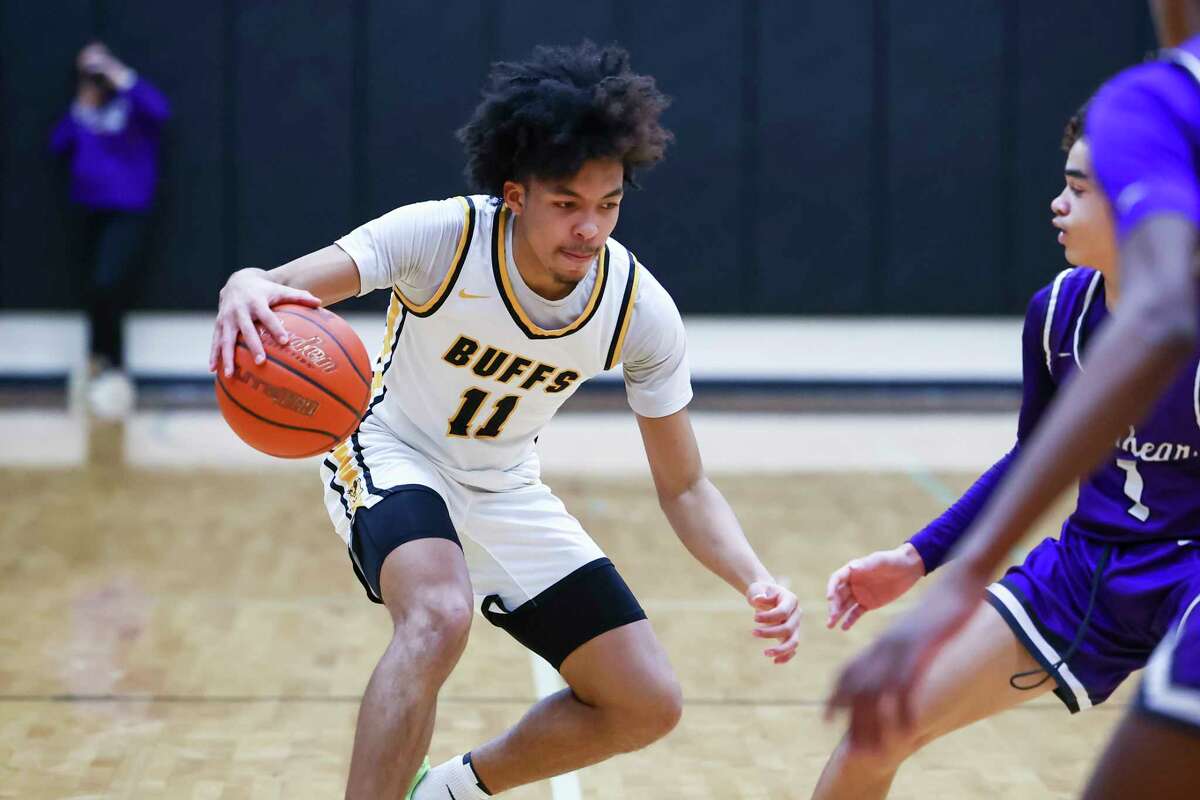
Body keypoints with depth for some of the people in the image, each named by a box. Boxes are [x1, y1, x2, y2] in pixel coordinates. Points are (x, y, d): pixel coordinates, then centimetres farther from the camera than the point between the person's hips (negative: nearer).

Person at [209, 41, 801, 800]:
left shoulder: (642, 311, -18)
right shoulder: (443, 236, -28)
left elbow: (684, 487, -10)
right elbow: (280, 285, -38)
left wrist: (756, 580, -28)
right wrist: (246, 292, -63)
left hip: (505, 490, 5)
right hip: (393, 454, -4)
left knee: (647, 704, -2)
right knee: (438, 615, -37)